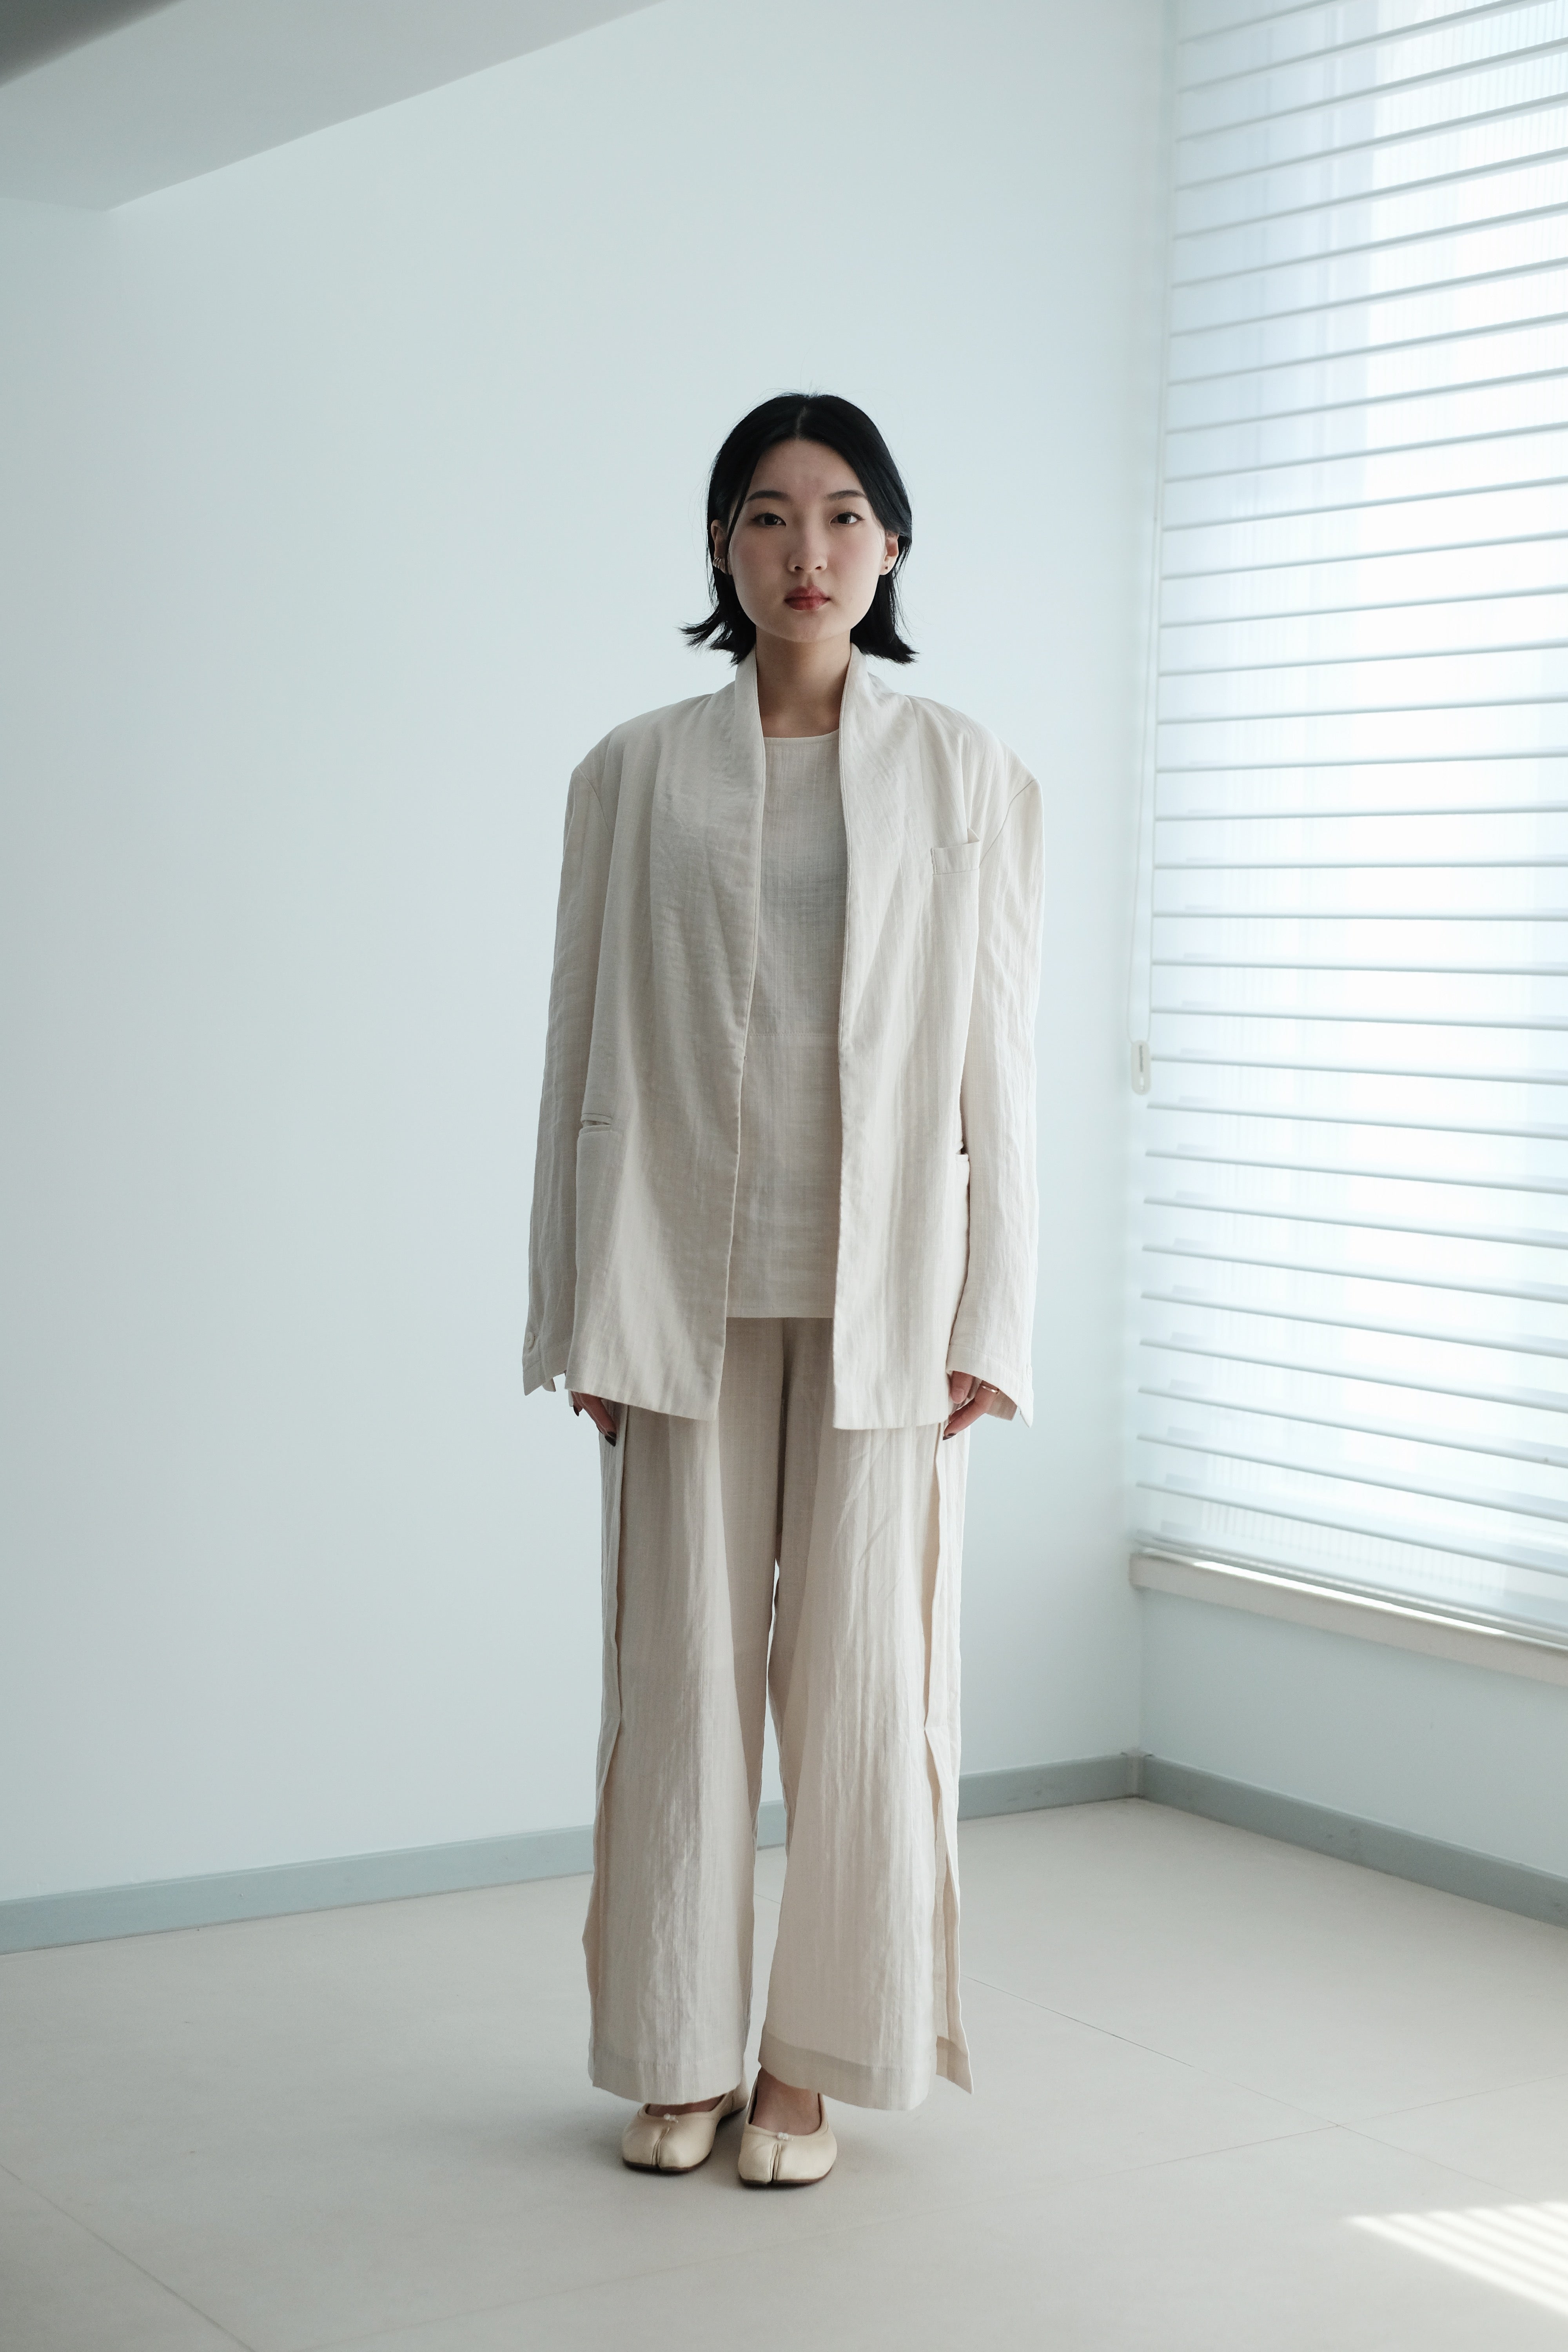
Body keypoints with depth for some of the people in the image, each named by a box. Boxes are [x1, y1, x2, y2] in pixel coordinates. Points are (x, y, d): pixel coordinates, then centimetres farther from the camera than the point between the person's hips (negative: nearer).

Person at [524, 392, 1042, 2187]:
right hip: (684, 1277, 0)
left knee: (859, 1665, 2)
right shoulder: (636, 774, 5)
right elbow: (585, 1050, 5)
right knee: (682, 1660, 4)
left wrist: (989, 1316, -2)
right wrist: (578, 1311, 1)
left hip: (878, 1279, 0)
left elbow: (995, 1061, 3)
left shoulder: (962, 776, 5)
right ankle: (680, 2052, 18)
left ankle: (813, 2055, 17)